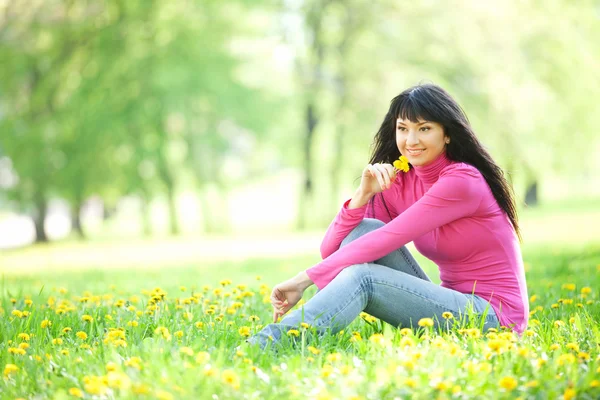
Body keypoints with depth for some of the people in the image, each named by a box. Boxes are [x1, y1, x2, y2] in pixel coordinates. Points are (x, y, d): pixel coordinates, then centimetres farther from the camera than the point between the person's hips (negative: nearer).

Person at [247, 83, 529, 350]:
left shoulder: (462, 181, -16)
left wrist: (304, 279, -24)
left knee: (363, 276, -25)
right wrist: (363, 193, -15)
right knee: (364, 228, -10)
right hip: (455, 305, 7)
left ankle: (271, 342, -35)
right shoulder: (397, 182, 6)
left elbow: (385, 242, -23)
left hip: (493, 315, -7)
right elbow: (330, 250, -1)